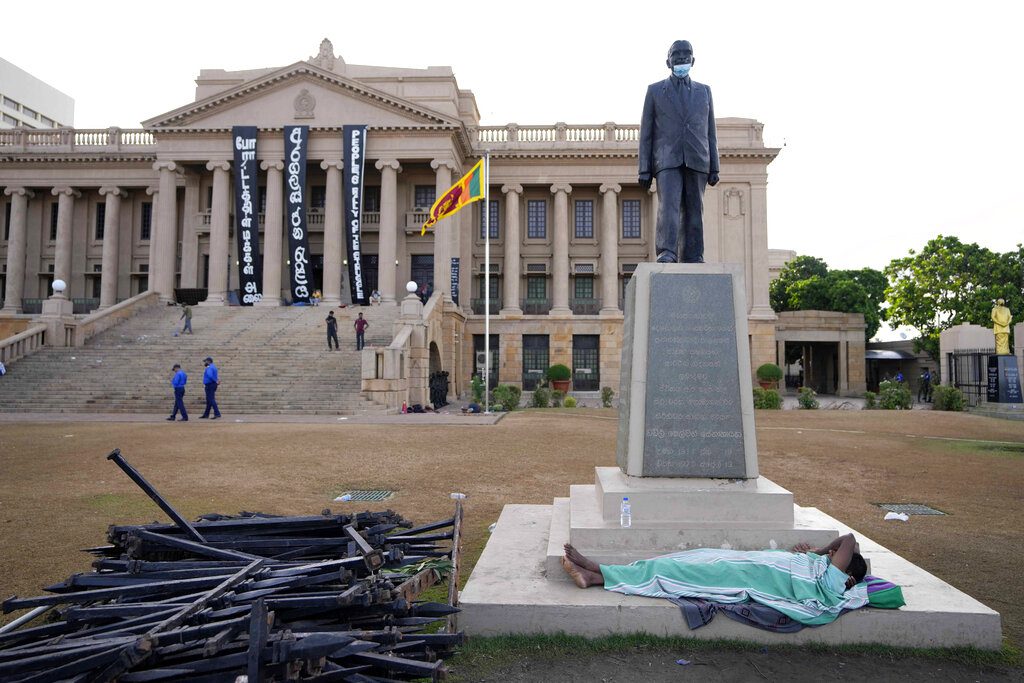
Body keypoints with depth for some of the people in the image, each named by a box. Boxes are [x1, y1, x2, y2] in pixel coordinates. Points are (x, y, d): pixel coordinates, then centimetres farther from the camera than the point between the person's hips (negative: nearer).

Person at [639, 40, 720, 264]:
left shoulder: (704, 91, 17)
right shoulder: (655, 90, 11)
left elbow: (710, 133, 14)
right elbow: (646, 133, 7)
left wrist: (714, 168, 5)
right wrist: (644, 169, -2)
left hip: (696, 161, 2)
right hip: (667, 159, -2)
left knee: (693, 211, 0)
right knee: (668, 205, -20)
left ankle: (693, 259, 1)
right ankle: (667, 253, -30)